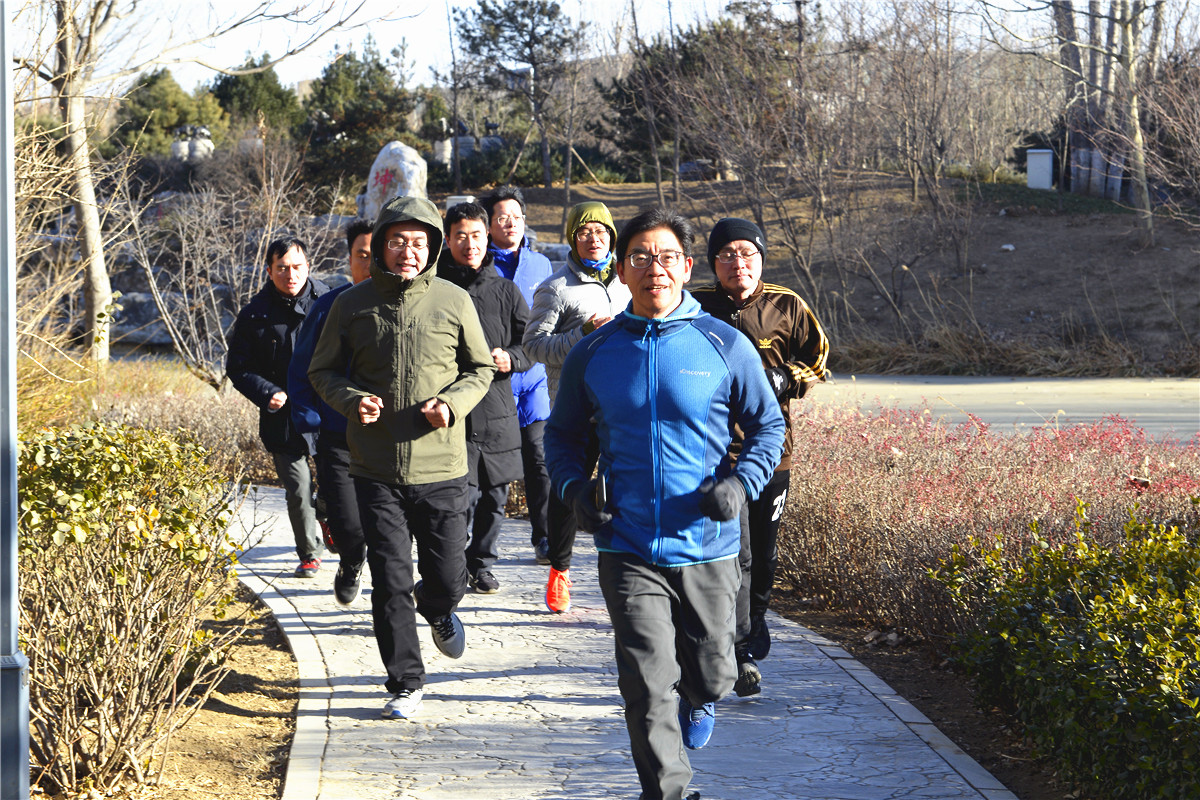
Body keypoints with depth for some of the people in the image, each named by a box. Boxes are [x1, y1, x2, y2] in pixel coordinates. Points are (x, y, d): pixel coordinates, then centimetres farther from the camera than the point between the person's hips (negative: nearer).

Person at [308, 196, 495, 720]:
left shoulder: (454, 302, -1)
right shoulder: (352, 305, 0)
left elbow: (480, 369, 9)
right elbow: (322, 372, 9)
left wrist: (452, 403, -11)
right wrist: (352, 400, -12)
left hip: (441, 466, 0)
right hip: (376, 470, 0)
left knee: (447, 579, 4)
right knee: (390, 583, 0)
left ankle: (437, 610, 42)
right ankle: (406, 683, 14)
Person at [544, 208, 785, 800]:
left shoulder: (725, 346, -2)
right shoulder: (592, 355, 2)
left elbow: (768, 425, 7)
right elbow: (562, 434, 14)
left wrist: (741, 484, -11)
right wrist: (574, 488, -6)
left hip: (707, 548, 0)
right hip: (627, 549, 0)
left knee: (710, 675, 14)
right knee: (648, 685, -11)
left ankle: (696, 701, 50)